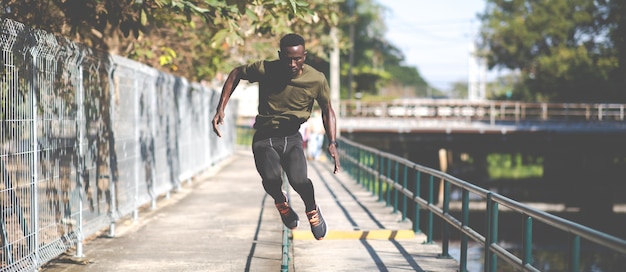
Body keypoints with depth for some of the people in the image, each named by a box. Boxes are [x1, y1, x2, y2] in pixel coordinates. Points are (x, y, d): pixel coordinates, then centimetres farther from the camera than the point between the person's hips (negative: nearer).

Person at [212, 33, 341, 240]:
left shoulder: (317, 80, -12)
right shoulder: (265, 70, -16)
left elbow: (327, 110, 5)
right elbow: (236, 74, 3)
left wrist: (332, 143, -7)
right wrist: (221, 109, -4)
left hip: (292, 137, 0)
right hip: (265, 138, 0)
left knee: (299, 180, -27)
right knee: (271, 179, -29)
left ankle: (312, 210, 10)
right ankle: (281, 203, 10)